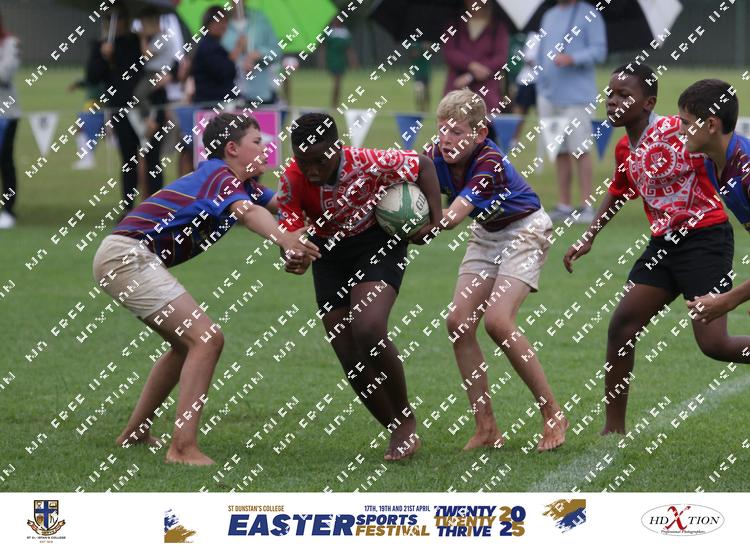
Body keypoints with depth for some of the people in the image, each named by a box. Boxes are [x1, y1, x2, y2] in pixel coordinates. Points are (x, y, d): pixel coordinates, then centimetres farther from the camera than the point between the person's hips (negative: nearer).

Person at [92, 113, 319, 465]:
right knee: (206, 340, -17)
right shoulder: (223, 177, -13)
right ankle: (183, 449, -23)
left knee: (187, 343, 25)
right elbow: (246, 211, -34)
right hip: (128, 254, -11)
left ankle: (135, 433, 31)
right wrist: (283, 239, -53)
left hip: (119, 256, 11)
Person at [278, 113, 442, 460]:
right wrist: (294, 258, -39)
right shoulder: (292, 181, -19)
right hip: (329, 257, 4)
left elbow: (423, 165, -11)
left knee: (368, 331, -28)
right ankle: (399, 433, 19)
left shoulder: (369, 164, -26)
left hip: (377, 244, -4)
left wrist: (435, 219, -16)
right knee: (351, 360, 0)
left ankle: (406, 421, -7)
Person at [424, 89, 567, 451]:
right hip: (487, 235, 7)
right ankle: (486, 428, 0)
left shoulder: (490, 163, -31)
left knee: (498, 321, -22)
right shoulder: (437, 157, -11)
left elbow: (453, 217, -41)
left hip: (524, 231, -7)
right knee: (459, 322, -6)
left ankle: (552, 415, -9)